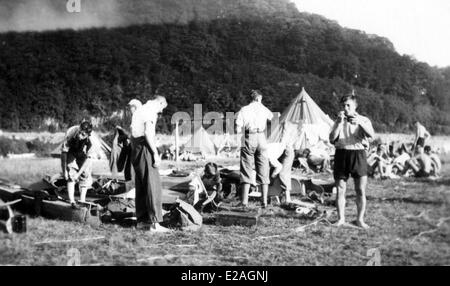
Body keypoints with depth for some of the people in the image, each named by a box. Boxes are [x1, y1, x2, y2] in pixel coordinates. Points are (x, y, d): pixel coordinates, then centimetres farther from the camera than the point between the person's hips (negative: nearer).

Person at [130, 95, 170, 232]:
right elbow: (148, 132, -19)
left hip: (135, 149, 10)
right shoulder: (151, 110, -7)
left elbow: (132, 133, 21)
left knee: (140, 187, 12)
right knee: (153, 186, -10)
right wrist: (156, 153, -19)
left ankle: (142, 221, 16)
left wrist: (134, 151, 21)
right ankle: (154, 223, -12)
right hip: (145, 149, -10)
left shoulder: (139, 109, 22)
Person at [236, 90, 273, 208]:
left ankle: (245, 201, -5)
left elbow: (238, 129, -4)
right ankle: (264, 201, 6)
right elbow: (271, 117, 31)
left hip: (248, 139, -1)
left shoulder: (244, 110, 4)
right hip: (261, 138, 1)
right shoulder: (263, 109, 8)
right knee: (263, 171, 7)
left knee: (246, 171, 2)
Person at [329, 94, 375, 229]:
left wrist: (360, 122, -26)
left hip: (358, 154, -2)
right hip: (341, 153, 2)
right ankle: (341, 219, 12)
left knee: (361, 190, 0)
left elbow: (371, 135, -13)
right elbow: (332, 139, 0)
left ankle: (360, 219, 11)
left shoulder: (363, 120, 7)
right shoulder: (339, 121, 13)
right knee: (340, 189, 3)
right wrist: (339, 123, -8)